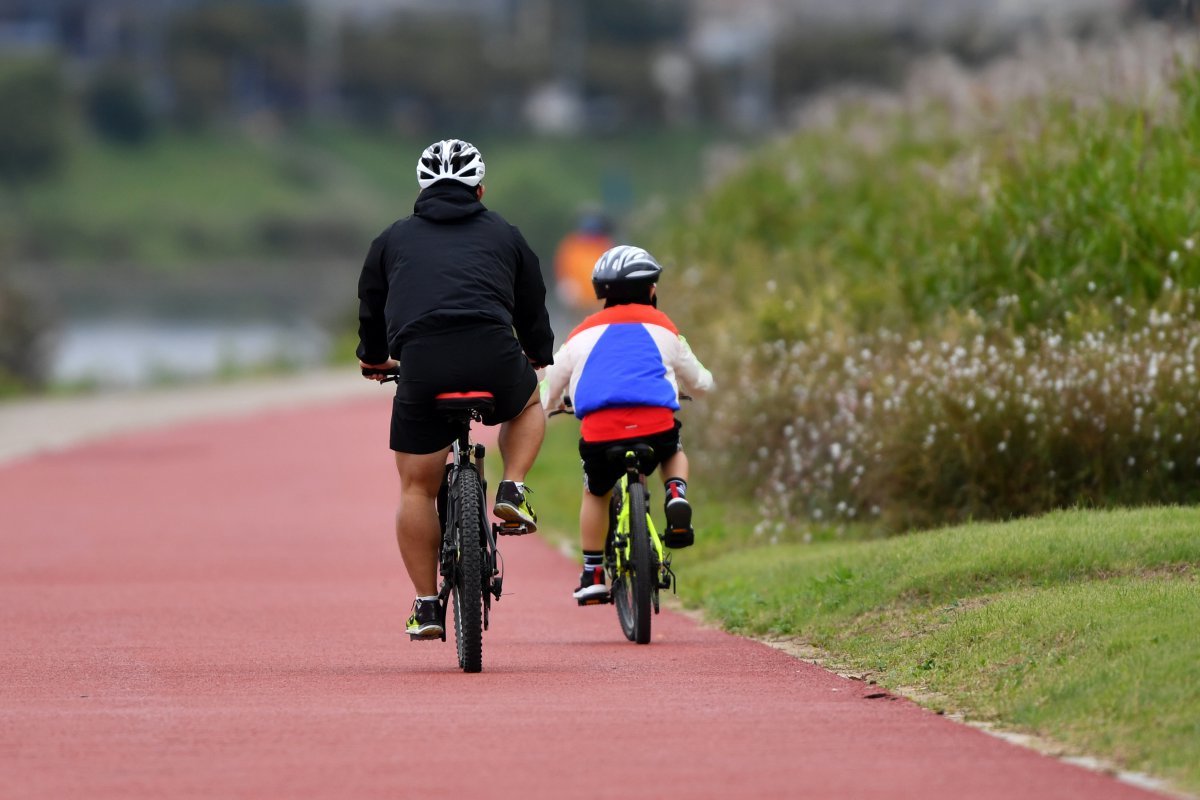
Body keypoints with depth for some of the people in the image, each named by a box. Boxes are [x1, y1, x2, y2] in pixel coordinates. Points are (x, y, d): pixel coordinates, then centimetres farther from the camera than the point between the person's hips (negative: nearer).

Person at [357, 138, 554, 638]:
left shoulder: (393, 239, 24)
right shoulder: (504, 235, 24)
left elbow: (371, 311, 34)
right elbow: (533, 308, 32)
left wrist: (374, 359, 55)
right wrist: (539, 357, 53)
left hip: (420, 363, 0)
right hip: (494, 357, 0)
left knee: (417, 488, 11)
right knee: (527, 405, 34)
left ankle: (426, 606, 8)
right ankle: (513, 491, 11)